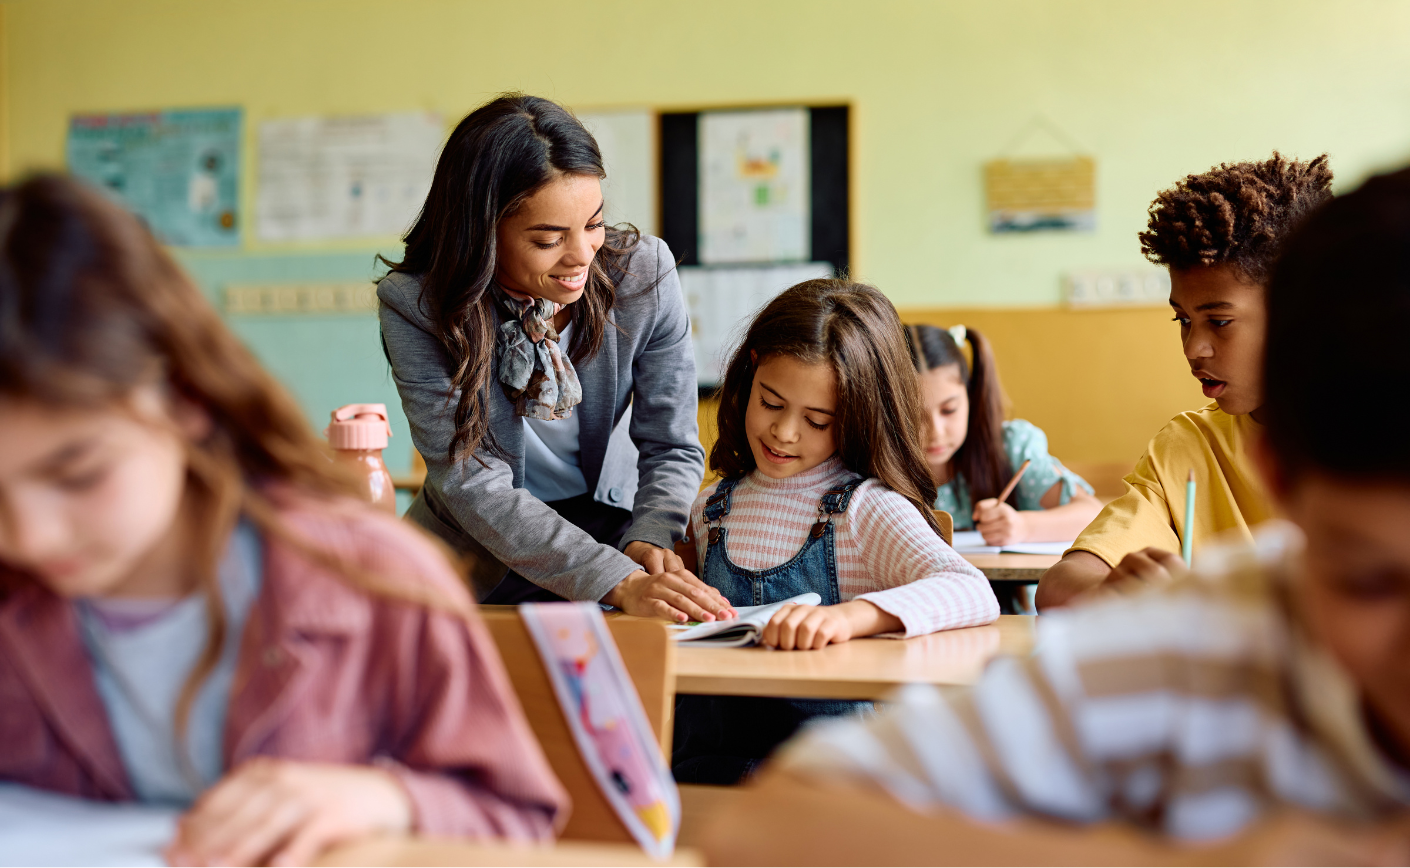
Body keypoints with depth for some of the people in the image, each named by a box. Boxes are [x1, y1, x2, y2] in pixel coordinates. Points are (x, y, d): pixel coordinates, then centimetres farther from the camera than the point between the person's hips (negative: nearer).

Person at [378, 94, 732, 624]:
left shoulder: (643, 272, -11)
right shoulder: (415, 307, -17)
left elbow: (673, 448, -4)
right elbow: (473, 485, -23)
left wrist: (649, 541, -26)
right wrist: (619, 583, -34)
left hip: (612, 534, 1)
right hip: (473, 568, 0)